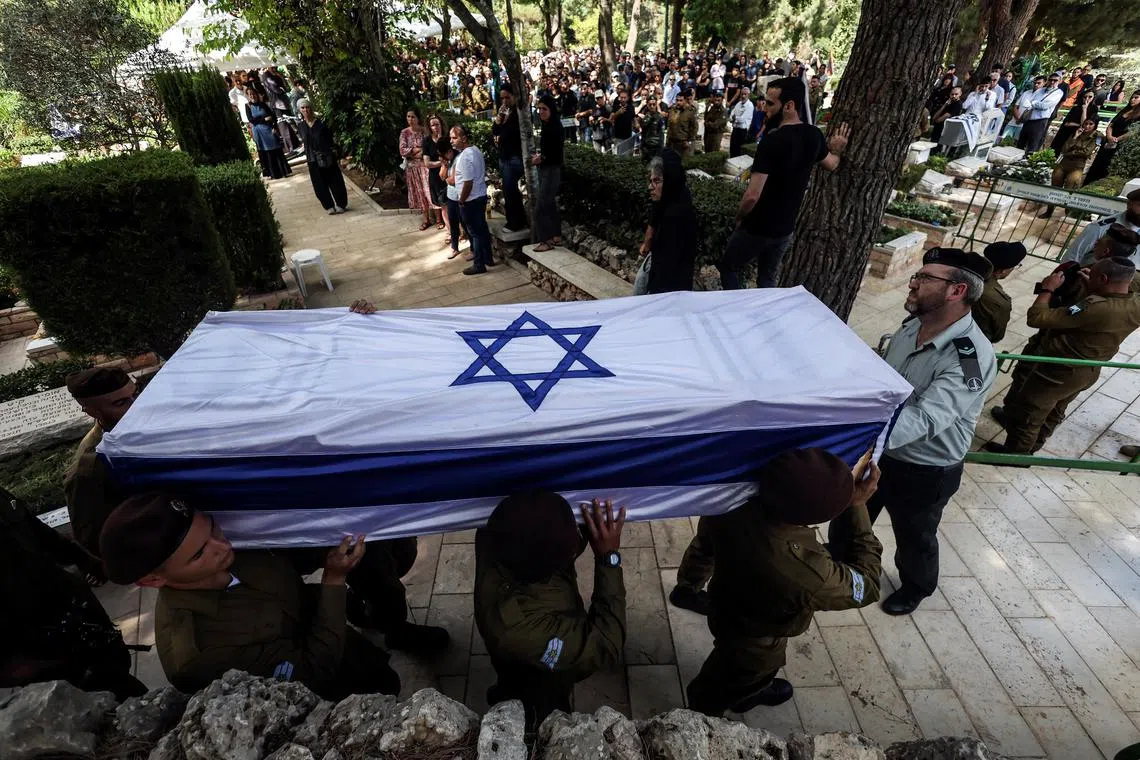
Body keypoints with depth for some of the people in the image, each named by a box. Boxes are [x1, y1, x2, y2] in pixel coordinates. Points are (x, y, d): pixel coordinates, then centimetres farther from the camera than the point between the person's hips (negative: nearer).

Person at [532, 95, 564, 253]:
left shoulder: (555, 127, -15)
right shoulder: (547, 126, 11)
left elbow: (558, 154, -19)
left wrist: (542, 158, -14)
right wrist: (539, 156, -2)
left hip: (551, 171, -10)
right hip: (546, 170, 10)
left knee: (540, 207, -8)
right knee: (550, 204, 14)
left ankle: (547, 240, -1)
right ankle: (556, 237, 22)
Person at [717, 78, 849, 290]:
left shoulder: (772, 141, -24)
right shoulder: (814, 135, 0)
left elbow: (752, 196, -28)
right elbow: (832, 164, 21)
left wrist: (739, 217, -10)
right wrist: (837, 150, 40)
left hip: (758, 227, -7)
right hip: (786, 227, 7)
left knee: (728, 269, 12)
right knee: (768, 279, 20)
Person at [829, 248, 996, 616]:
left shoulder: (971, 358, -30)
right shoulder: (911, 326, -7)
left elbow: (924, 419, -41)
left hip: (925, 472, -6)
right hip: (880, 450, 6)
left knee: (914, 537, 22)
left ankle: (917, 587, 54)